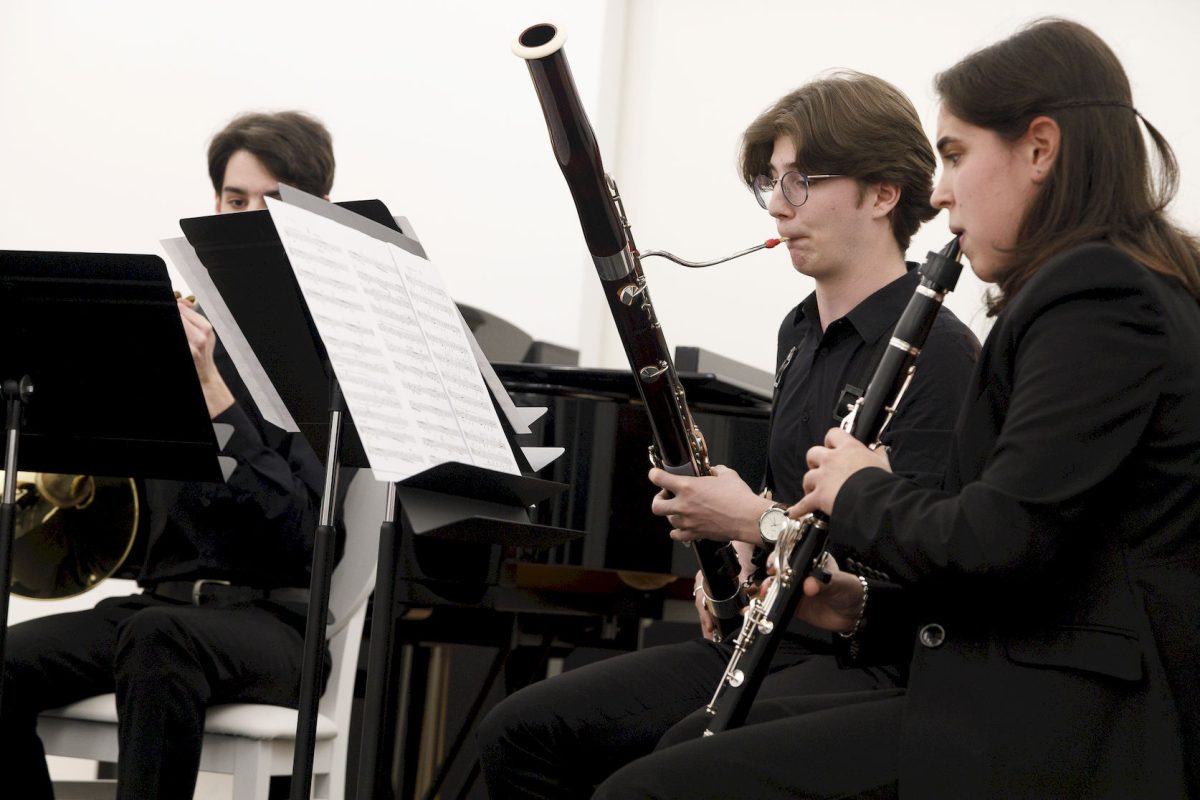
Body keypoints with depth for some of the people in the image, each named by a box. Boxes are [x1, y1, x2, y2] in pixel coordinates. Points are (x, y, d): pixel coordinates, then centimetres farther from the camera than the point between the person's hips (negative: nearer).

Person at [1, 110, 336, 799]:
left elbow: (300, 532, -14)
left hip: (277, 617, -5)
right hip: (161, 599, 5)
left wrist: (210, 391, -20)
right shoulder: (185, 322, 12)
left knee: (158, 638, -37)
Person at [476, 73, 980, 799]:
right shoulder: (800, 335, 16)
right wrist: (740, 552, 8)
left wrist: (755, 519, -16)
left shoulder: (938, 351, -12)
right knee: (520, 733, -2)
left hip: (869, 663, -9)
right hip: (764, 639, 9)